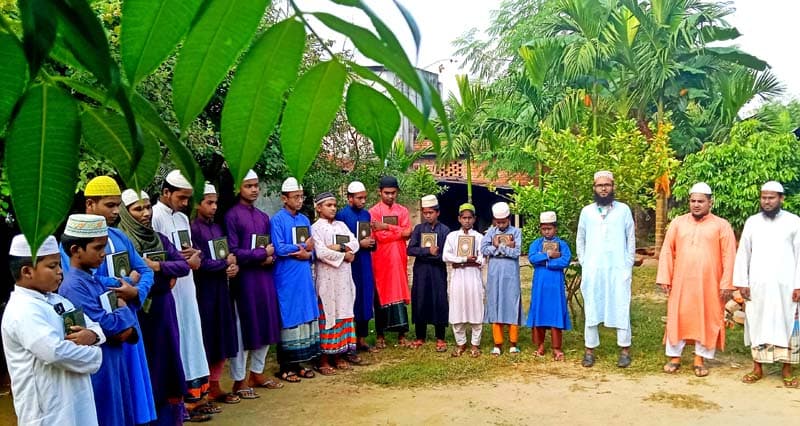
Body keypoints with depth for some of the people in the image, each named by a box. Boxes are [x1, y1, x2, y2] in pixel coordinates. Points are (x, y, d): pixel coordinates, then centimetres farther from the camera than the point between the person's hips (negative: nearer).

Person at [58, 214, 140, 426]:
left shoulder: (95, 281, 9)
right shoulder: (73, 287, -18)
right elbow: (104, 324, -24)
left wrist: (127, 329, -10)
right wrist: (124, 313, -5)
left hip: (113, 363, 8)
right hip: (96, 369, -8)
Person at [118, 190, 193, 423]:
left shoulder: (159, 238, 10)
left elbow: (183, 265, 3)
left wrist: (158, 266, -14)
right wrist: (166, 276, -20)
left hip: (164, 307, 6)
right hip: (139, 310, -6)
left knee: (168, 357, 11)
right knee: (146, 362, 2)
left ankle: (170, 414, 22)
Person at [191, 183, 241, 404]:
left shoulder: (217, 228, 12)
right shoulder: (192, 229, -11)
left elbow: (230, 255, 13)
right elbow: (200, 263, -17)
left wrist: (234, 267, -8)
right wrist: (225, 263, -6)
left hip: (221, 288, 7)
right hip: (203, 290, -7)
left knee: (222, 338, 10)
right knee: (204, 340, 0)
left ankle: (215, 385, 20)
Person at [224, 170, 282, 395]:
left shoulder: (263, 217, 13)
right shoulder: (232, 216, -8)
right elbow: (233, 252, -15)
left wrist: (270, 258, -7)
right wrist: (262, 253, -10)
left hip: (264, 276, 7)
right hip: (244, 278, -7)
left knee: (266, 326, 11)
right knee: (242, 329, 1)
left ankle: (257, 374, 25)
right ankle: (239, 381, 12)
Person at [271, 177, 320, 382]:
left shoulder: (304, 220, 12)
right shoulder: (277, 220, -8)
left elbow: (311, 246, 11)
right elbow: (279, 248, -17)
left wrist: (307, 254, -11)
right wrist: (303, 248, -6)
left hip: (304, 276, 6)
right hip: (287, 278, -6)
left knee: (306, 317, 8)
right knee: (289, 319, -1)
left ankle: (298, 363, 18)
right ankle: (285, 367, 9)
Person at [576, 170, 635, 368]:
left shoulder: (623, 209, 4)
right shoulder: (586, 211, 7)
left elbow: (631, 239, 6)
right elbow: (580, 241, 13)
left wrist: (629, 265, 0)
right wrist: (583, 264, 5)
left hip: (618, 269, -1)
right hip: (592, 270, 1)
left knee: (621, 309, 0)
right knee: (591, 309, 4)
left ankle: (625, 350, 11)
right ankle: (590, 350, 12)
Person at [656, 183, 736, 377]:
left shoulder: (721, 225, 1)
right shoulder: (678, 223, 6)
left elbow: (728, 256, -3)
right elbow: (667, 251, 6)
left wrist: (726, 283, -8)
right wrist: (664, 278, 0)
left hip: (708, 284, -1)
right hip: (681, 282, 2)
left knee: (706, 320, 4)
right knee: (678, 317, 5)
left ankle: (700, 359, 16)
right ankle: (674, 357, 15)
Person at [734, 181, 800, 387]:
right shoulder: (752, 222, 5)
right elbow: (743, 253, 6)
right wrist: (741, 282, 1)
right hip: (757, 285, 2)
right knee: (757, 325, 5)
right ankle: (758, 368, 14)